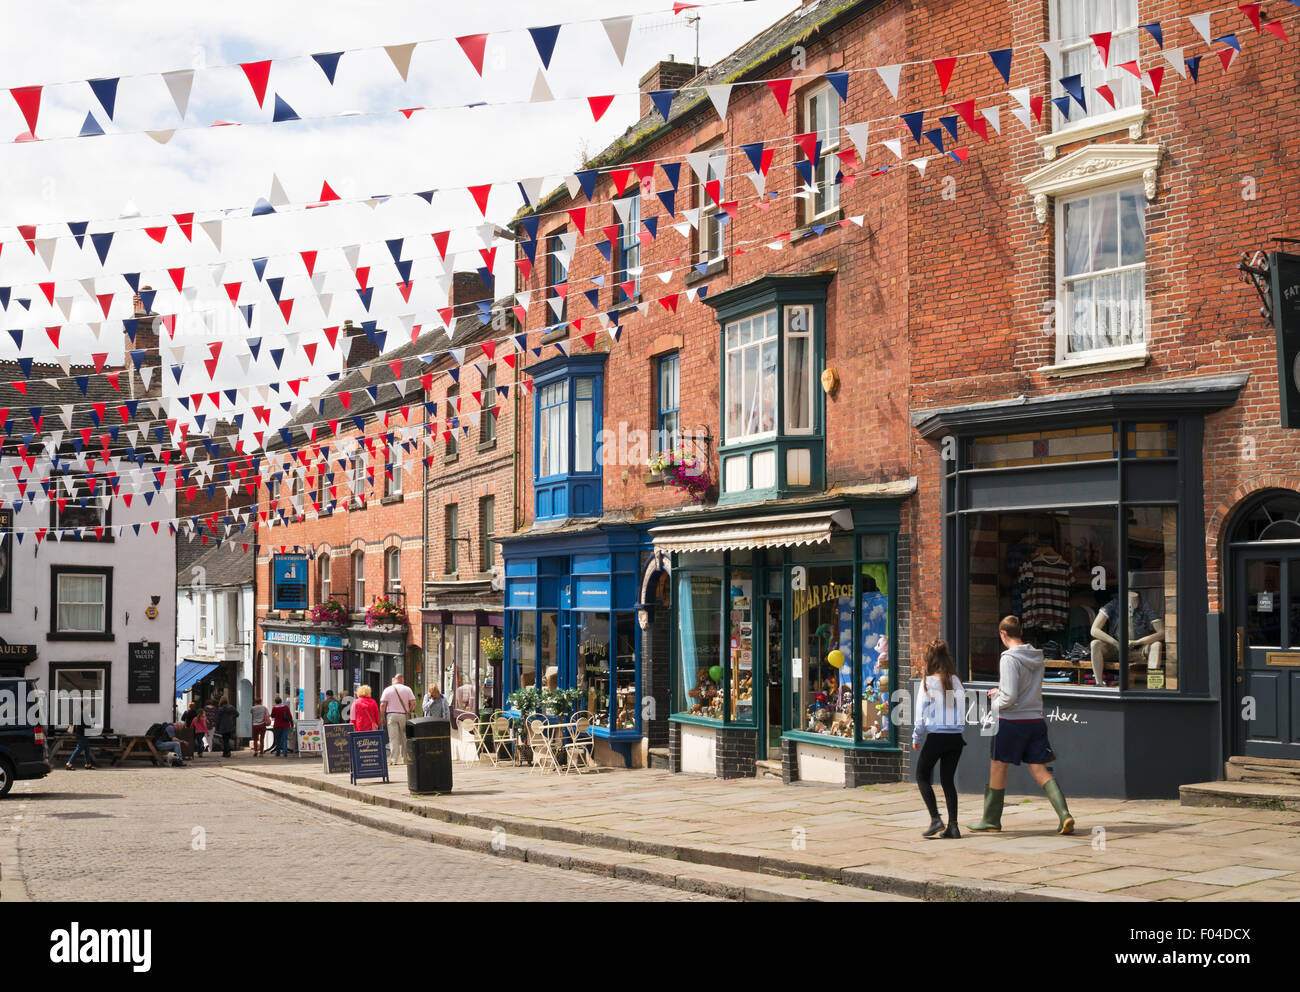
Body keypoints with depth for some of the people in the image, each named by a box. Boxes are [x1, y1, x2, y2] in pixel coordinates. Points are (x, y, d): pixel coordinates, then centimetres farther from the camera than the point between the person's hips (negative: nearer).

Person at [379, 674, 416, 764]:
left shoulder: (387, 690, 3)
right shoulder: (407, 689, 5)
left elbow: (382, 705, -4)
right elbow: (413, 703, -3)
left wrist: (383, 718, 2)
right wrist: (409, 712, 12)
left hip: (391, 715, -1)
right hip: (404, 716, 1)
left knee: (393, 738, -2)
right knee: (404, 738, 10)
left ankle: (394, 760, -8)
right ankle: (405, 759, 14)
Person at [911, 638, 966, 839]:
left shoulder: (928, 683, -9)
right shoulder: (956, 681, 2)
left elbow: (922, 713, -7)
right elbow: (962, 708, 3)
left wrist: (916, 738, 4)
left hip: (936, 737, -4)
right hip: (956, 737, 4)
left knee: (922, 776, 12)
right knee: (948, 780, 13)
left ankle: (936, 819, -2)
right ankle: (952, 826, 7)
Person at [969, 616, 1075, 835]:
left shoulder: (1009, 659, -15)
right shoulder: (1037, 657, 8)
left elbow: (1009, 697, -20)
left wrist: (995, 703, 0)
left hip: (1011, 721, -6)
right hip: (1035, 719, 6)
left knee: (998, 767, 9)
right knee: (1039, 770, 5)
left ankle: (991, 819, 19)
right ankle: (1064, 814, -12)